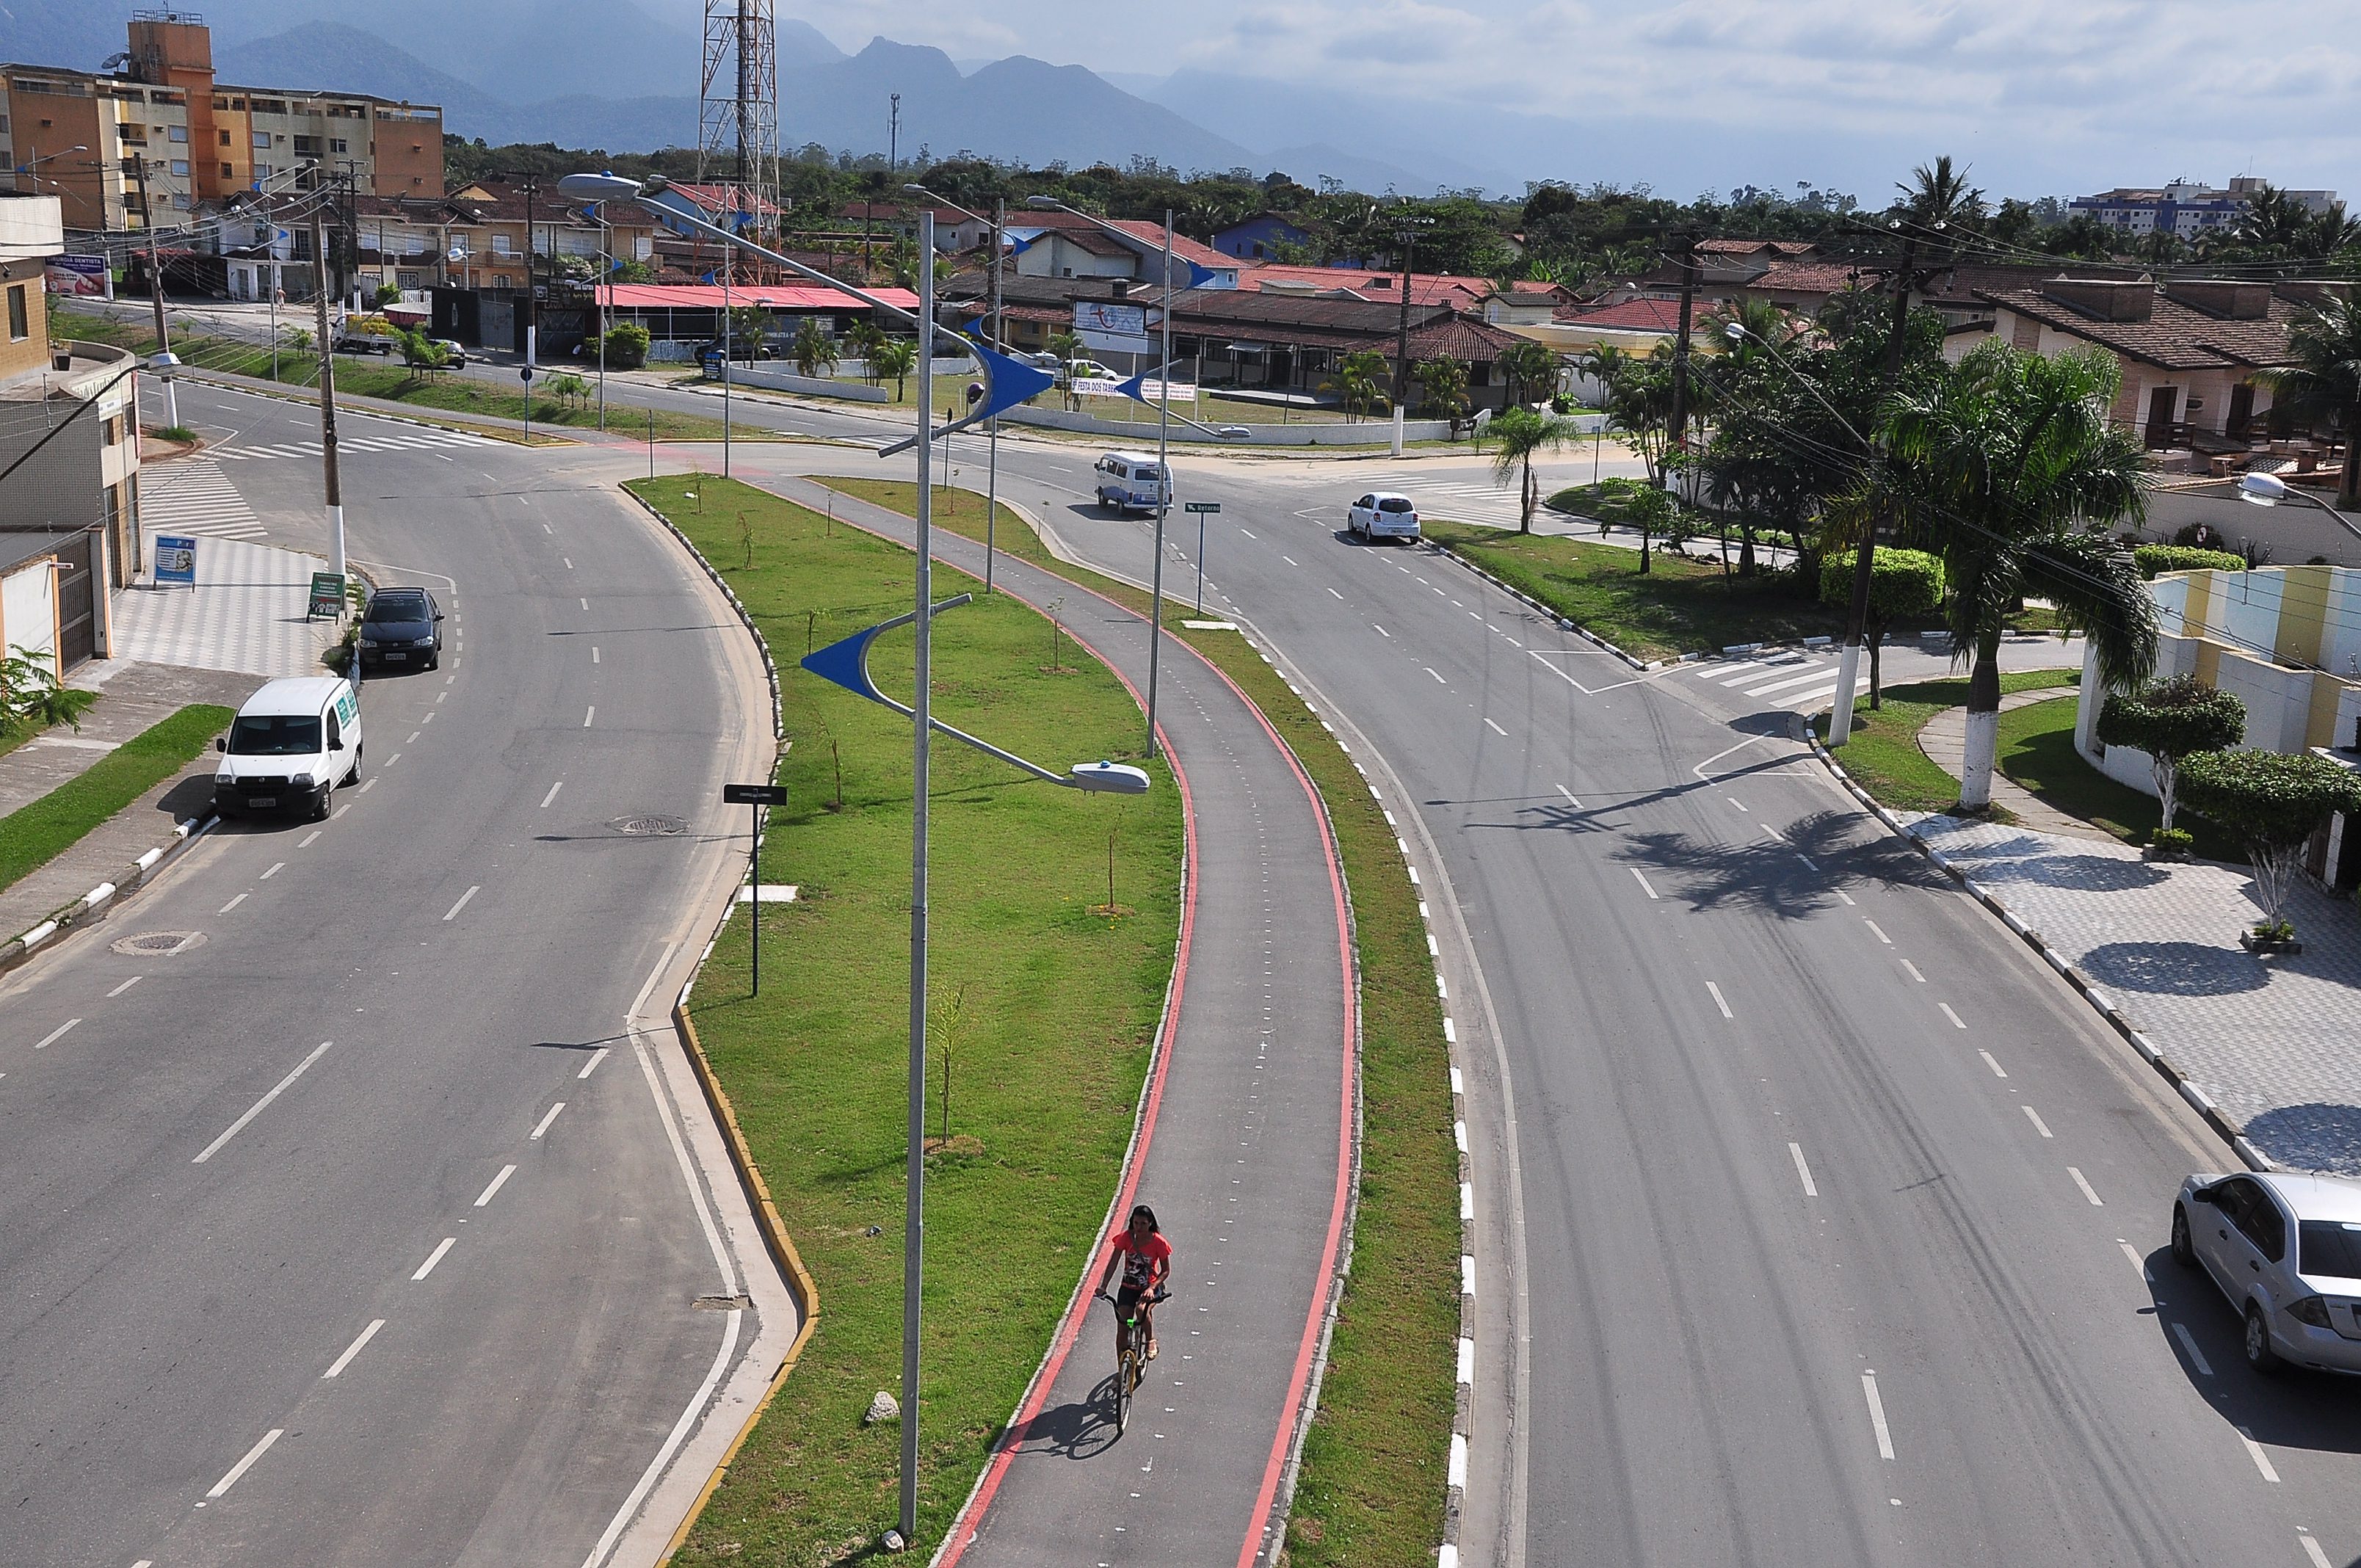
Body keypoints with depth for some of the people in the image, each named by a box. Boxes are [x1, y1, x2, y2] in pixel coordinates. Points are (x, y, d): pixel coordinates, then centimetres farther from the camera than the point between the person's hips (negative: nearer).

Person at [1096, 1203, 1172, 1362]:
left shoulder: (1158, 1242, -15)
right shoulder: (1126, 1237, -11)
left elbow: (1166, 1270, -10)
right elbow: (1113, 1262, -12)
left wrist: (1152, 1288, -26)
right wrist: (1103, 1286, -24)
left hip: (1150, 1288, -2)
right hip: (1128, 1288, 2)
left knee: (1142, 1309, -34)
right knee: (1122, 1328, -6)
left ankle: (1151, 1342, -6)